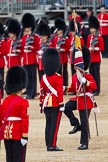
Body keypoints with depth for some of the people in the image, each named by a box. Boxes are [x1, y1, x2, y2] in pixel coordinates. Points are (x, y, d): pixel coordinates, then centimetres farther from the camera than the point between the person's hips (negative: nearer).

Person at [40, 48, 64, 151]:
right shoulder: (58, 78, -11)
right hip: (56, 104, -6)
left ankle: (48, 145, 10)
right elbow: (60, 92, -14)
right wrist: (61, 105, -11)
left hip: (46, 103, 6)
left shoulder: (44, 78, 7)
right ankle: (53, 145, -7)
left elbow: (41, 92, 9)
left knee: (48, 124, 9)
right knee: (54, 125, -5)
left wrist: (41, 104, 15)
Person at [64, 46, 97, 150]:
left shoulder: (88, 76, -11)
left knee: (84, 122, -4)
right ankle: (76, 125, -2)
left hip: (85, 101, -7)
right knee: (66, 107, -19)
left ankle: (84, 144, 4)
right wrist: (65, 89, 3)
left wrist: (85, 82, -40)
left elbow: (94, 86, -25)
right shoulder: (74, 76, 9)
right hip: (77, 99, 7)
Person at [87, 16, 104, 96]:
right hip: (90, 58, 6)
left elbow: (102, 48, -9)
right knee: (91, 74, 8)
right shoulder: (89, 37, 11)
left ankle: (97, 90, -2)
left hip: (97, 58, -6)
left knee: (96, 74, -5)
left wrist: (95, 48, -21)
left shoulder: (99, 37, -8)